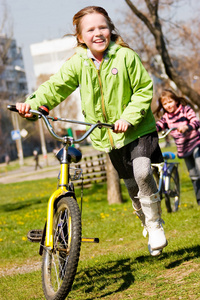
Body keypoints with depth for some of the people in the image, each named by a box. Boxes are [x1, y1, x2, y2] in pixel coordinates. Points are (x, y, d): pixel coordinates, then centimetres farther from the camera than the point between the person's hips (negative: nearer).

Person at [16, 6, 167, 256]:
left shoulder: (125, 56, -12)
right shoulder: (77, 63, -6)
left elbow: (144, 89, -9)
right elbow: (56, 87, -10)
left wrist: (129, 117, -20)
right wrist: (33, 103, -28)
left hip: (137, 129, -3)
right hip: (107, 136, 3)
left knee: (142, 171, -26)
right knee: (132, 186, 12)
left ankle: (155, 225, -6)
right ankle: (150, 228, 35)